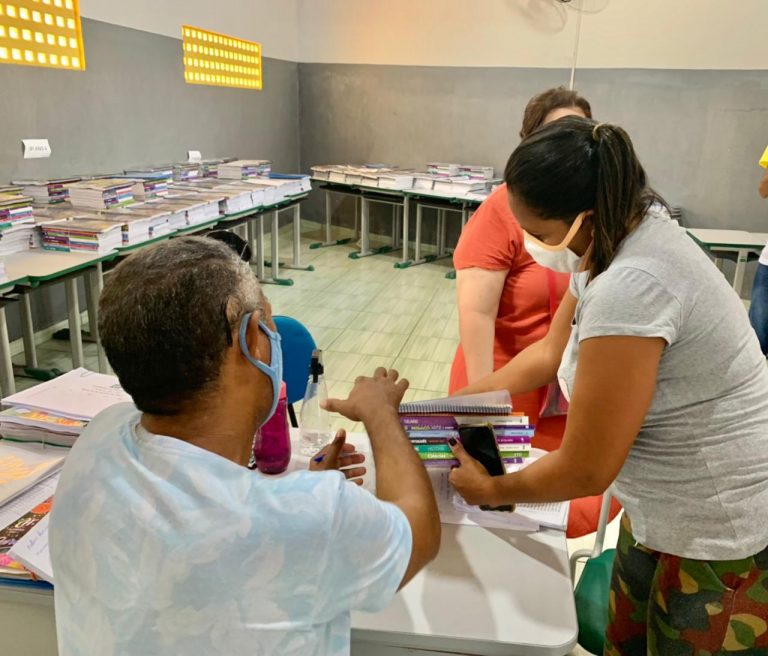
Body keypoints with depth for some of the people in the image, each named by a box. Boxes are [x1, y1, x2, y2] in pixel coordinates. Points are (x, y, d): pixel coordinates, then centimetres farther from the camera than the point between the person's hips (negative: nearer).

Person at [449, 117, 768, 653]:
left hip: (724, 534, -8)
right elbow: (551, 350, 10)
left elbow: (586, 470, -24)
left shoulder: (630, 287, -33)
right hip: (666, 508, 8)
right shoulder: (617, 235, -4)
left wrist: (491, 490, -7)